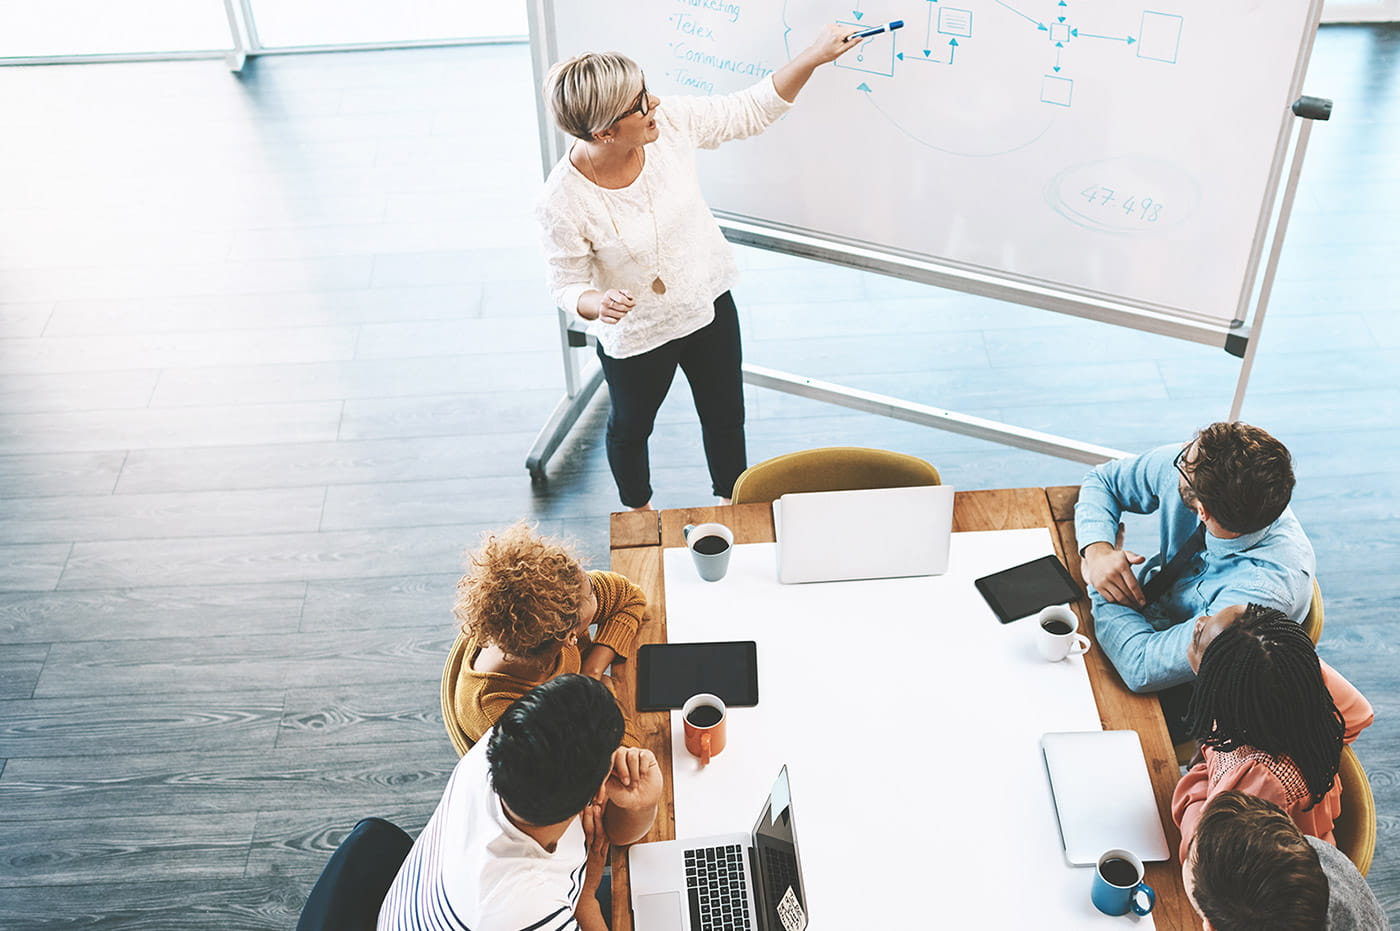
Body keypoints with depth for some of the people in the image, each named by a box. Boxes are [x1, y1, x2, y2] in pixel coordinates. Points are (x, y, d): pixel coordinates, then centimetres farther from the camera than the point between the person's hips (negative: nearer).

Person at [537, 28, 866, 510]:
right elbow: (567, 285, -19)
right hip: (635, 335, -4)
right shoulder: (564, 201, -33)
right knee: (630, 428, 25)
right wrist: (598, 304, -42)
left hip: (710, 305, 4)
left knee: (726, 417, 25)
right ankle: (638, 511, 59)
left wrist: (816, 54, -14)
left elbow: (751, 110, -8)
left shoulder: (671, 123, -23)